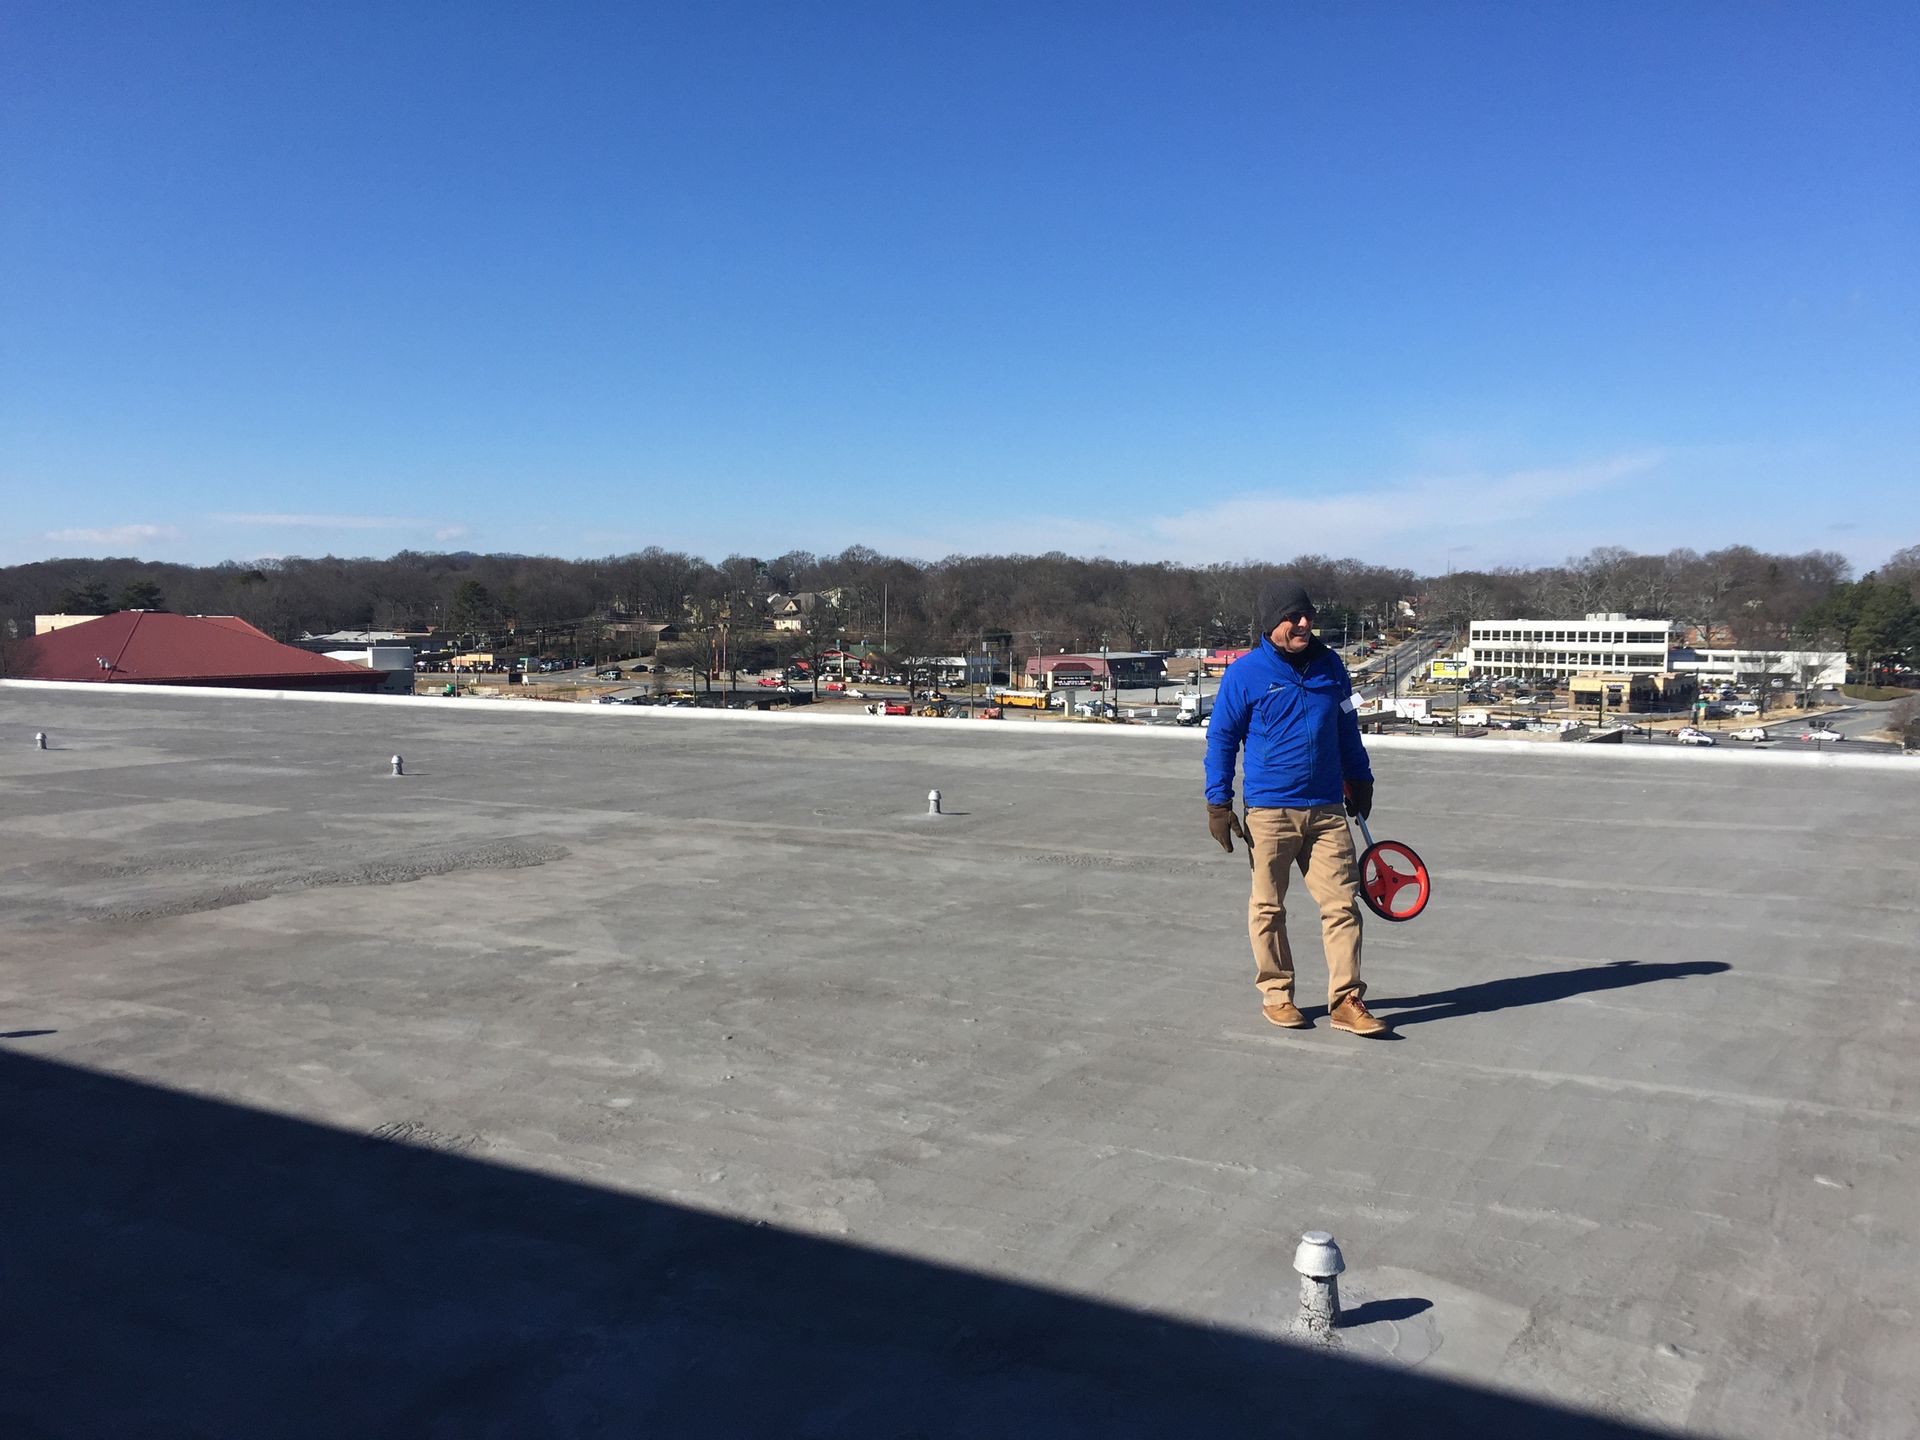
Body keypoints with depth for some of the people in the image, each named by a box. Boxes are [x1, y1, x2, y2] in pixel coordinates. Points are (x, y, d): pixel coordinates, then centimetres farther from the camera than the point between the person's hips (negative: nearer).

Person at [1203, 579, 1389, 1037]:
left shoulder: (1329, 665, 8)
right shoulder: (1245, 673, -4)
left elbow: (1347, 729, 21)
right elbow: (1221, 738, 0)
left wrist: (1360, 780, 26)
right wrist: (1218, 803, -4)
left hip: (1326, 810, 3)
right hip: (1269, 811, -3)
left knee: (1342, 903, -1)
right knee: (1268, 907, 7)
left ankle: (1346, 1001, 5)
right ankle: (1276, 994, 22)